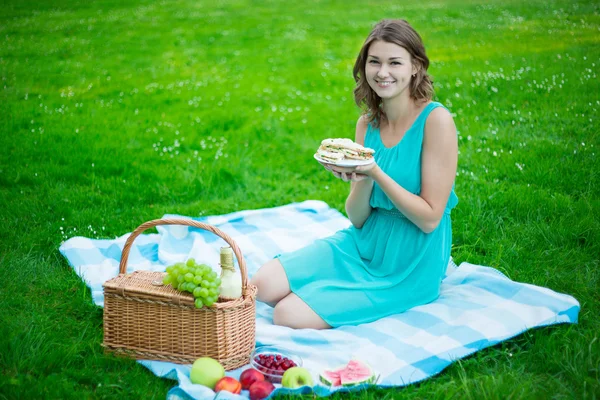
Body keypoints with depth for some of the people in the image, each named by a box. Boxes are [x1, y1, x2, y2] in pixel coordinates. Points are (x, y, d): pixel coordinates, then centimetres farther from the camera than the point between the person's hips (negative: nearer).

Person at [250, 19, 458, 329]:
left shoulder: (436, 120, -17)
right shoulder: (367, 123, 3)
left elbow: (430, 218, -18)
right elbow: (357, 218, 1)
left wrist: (376, 173, -27)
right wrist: (361, 179, -20)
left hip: (410, 266, -6)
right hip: (363, 243, 6)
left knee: (288, 316, -16)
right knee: (264, 285, -10)